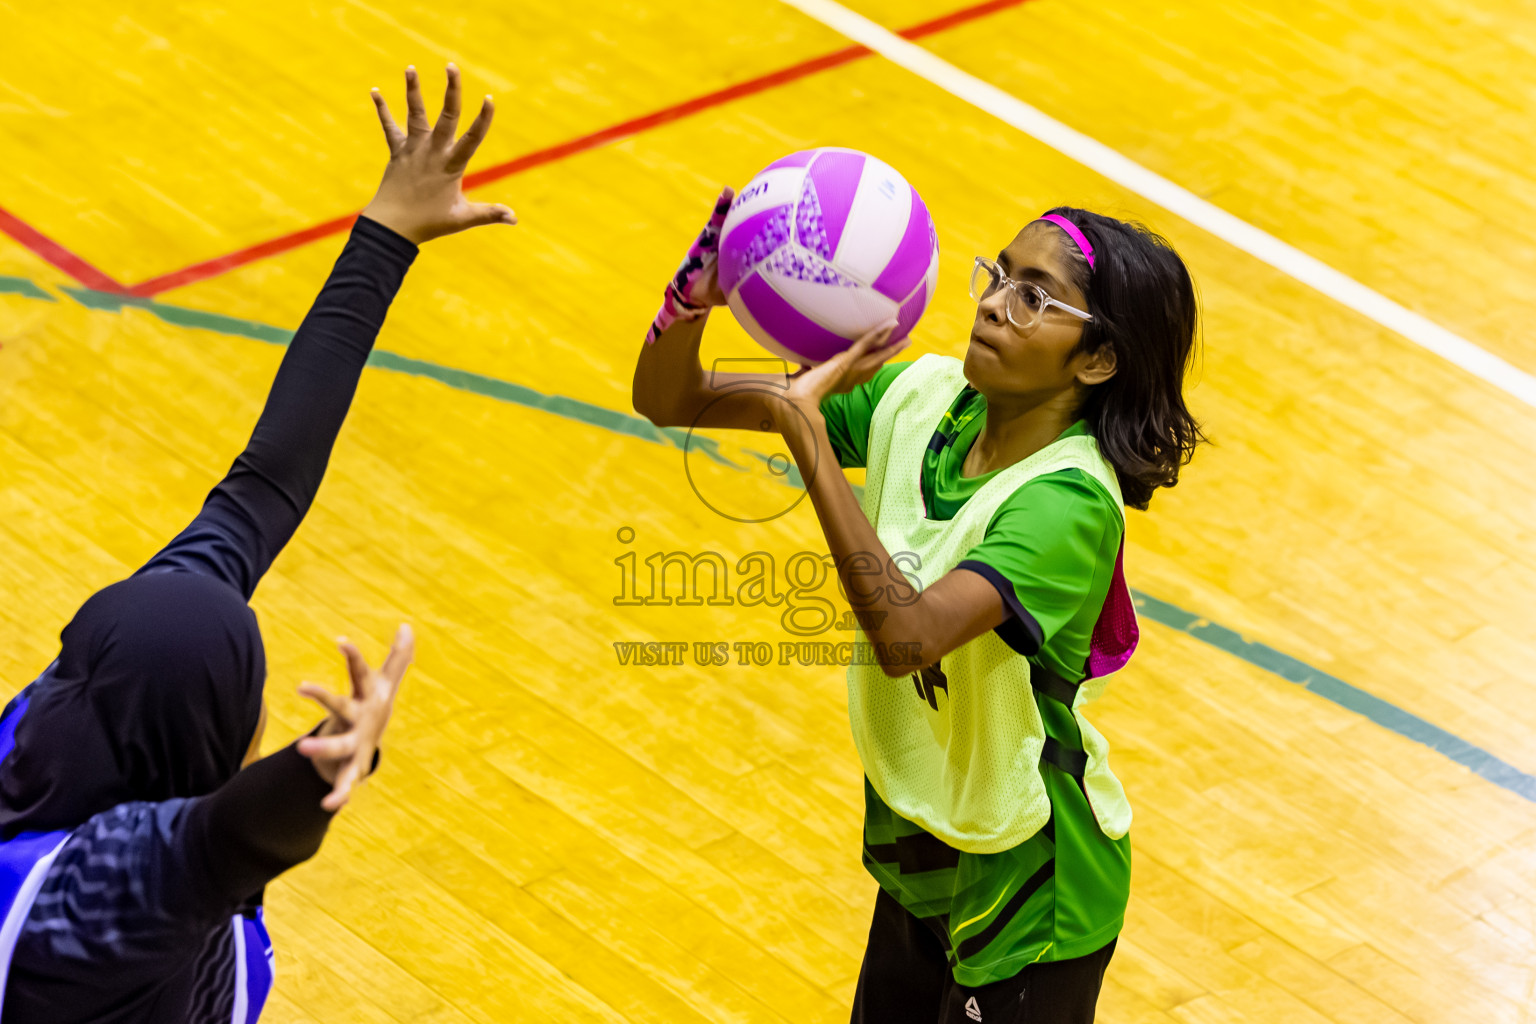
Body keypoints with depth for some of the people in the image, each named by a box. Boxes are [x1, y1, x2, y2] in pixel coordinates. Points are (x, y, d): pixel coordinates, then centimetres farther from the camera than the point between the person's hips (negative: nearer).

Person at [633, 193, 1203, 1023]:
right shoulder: (918, 398, -9)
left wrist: (808, 429, -43)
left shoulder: (1068, 502, -29)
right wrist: (692, 299, -30)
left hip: (1026, 895, -7)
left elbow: (909, 636, -44)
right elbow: (671, 402, -7)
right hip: (920, 853, 7)